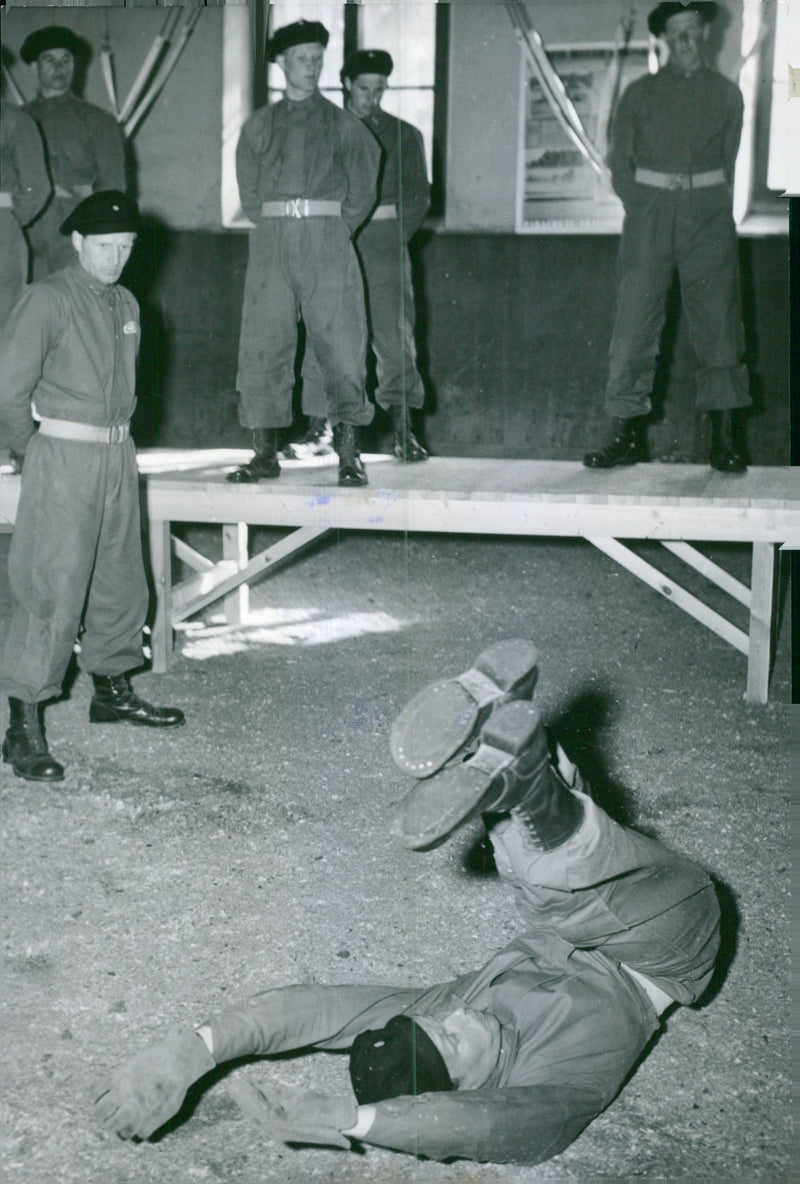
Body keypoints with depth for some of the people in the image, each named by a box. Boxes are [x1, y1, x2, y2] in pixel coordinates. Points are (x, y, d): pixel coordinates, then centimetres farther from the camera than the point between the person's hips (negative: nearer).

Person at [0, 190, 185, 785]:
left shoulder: (126, 304, 13)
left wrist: (116, 439, 15)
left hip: (119, 456, 8)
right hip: (63, 461, -7)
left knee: (122, 582, 16)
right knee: (53, 591, -9)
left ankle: (112, 690, 35)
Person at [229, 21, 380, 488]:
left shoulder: (342, 124, 10)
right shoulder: (258, 126, 14)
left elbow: (363, 191, 12)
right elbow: (249, 191, 17)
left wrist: (335, 233, 7)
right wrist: (279, 226, 9)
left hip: (328, 239, -1)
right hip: (271, 243, 2)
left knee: (342, 345, -7)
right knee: (262, 347, -3)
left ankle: (349, 454, -3)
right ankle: (266, 453, 2)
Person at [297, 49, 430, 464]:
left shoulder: (403, 135, 14)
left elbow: (418, 197, 14)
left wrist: (393, 236, 1)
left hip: (383, 239, 0)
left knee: (394, 334, -10)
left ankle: (402, 428, -11)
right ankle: (318, 428, 3)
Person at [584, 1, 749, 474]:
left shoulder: (726, 94, 13)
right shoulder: (640, 93, 11)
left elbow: (729, 164, 15)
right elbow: (620, 162, 12)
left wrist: (714, 210, 5)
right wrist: (643, 209, 2)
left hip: (708, 214, 0)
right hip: (650, 209, 0)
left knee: (718, 320, -4)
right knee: (634, 321, -7)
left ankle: (725, 438, -2)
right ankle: (625, 434, -2)